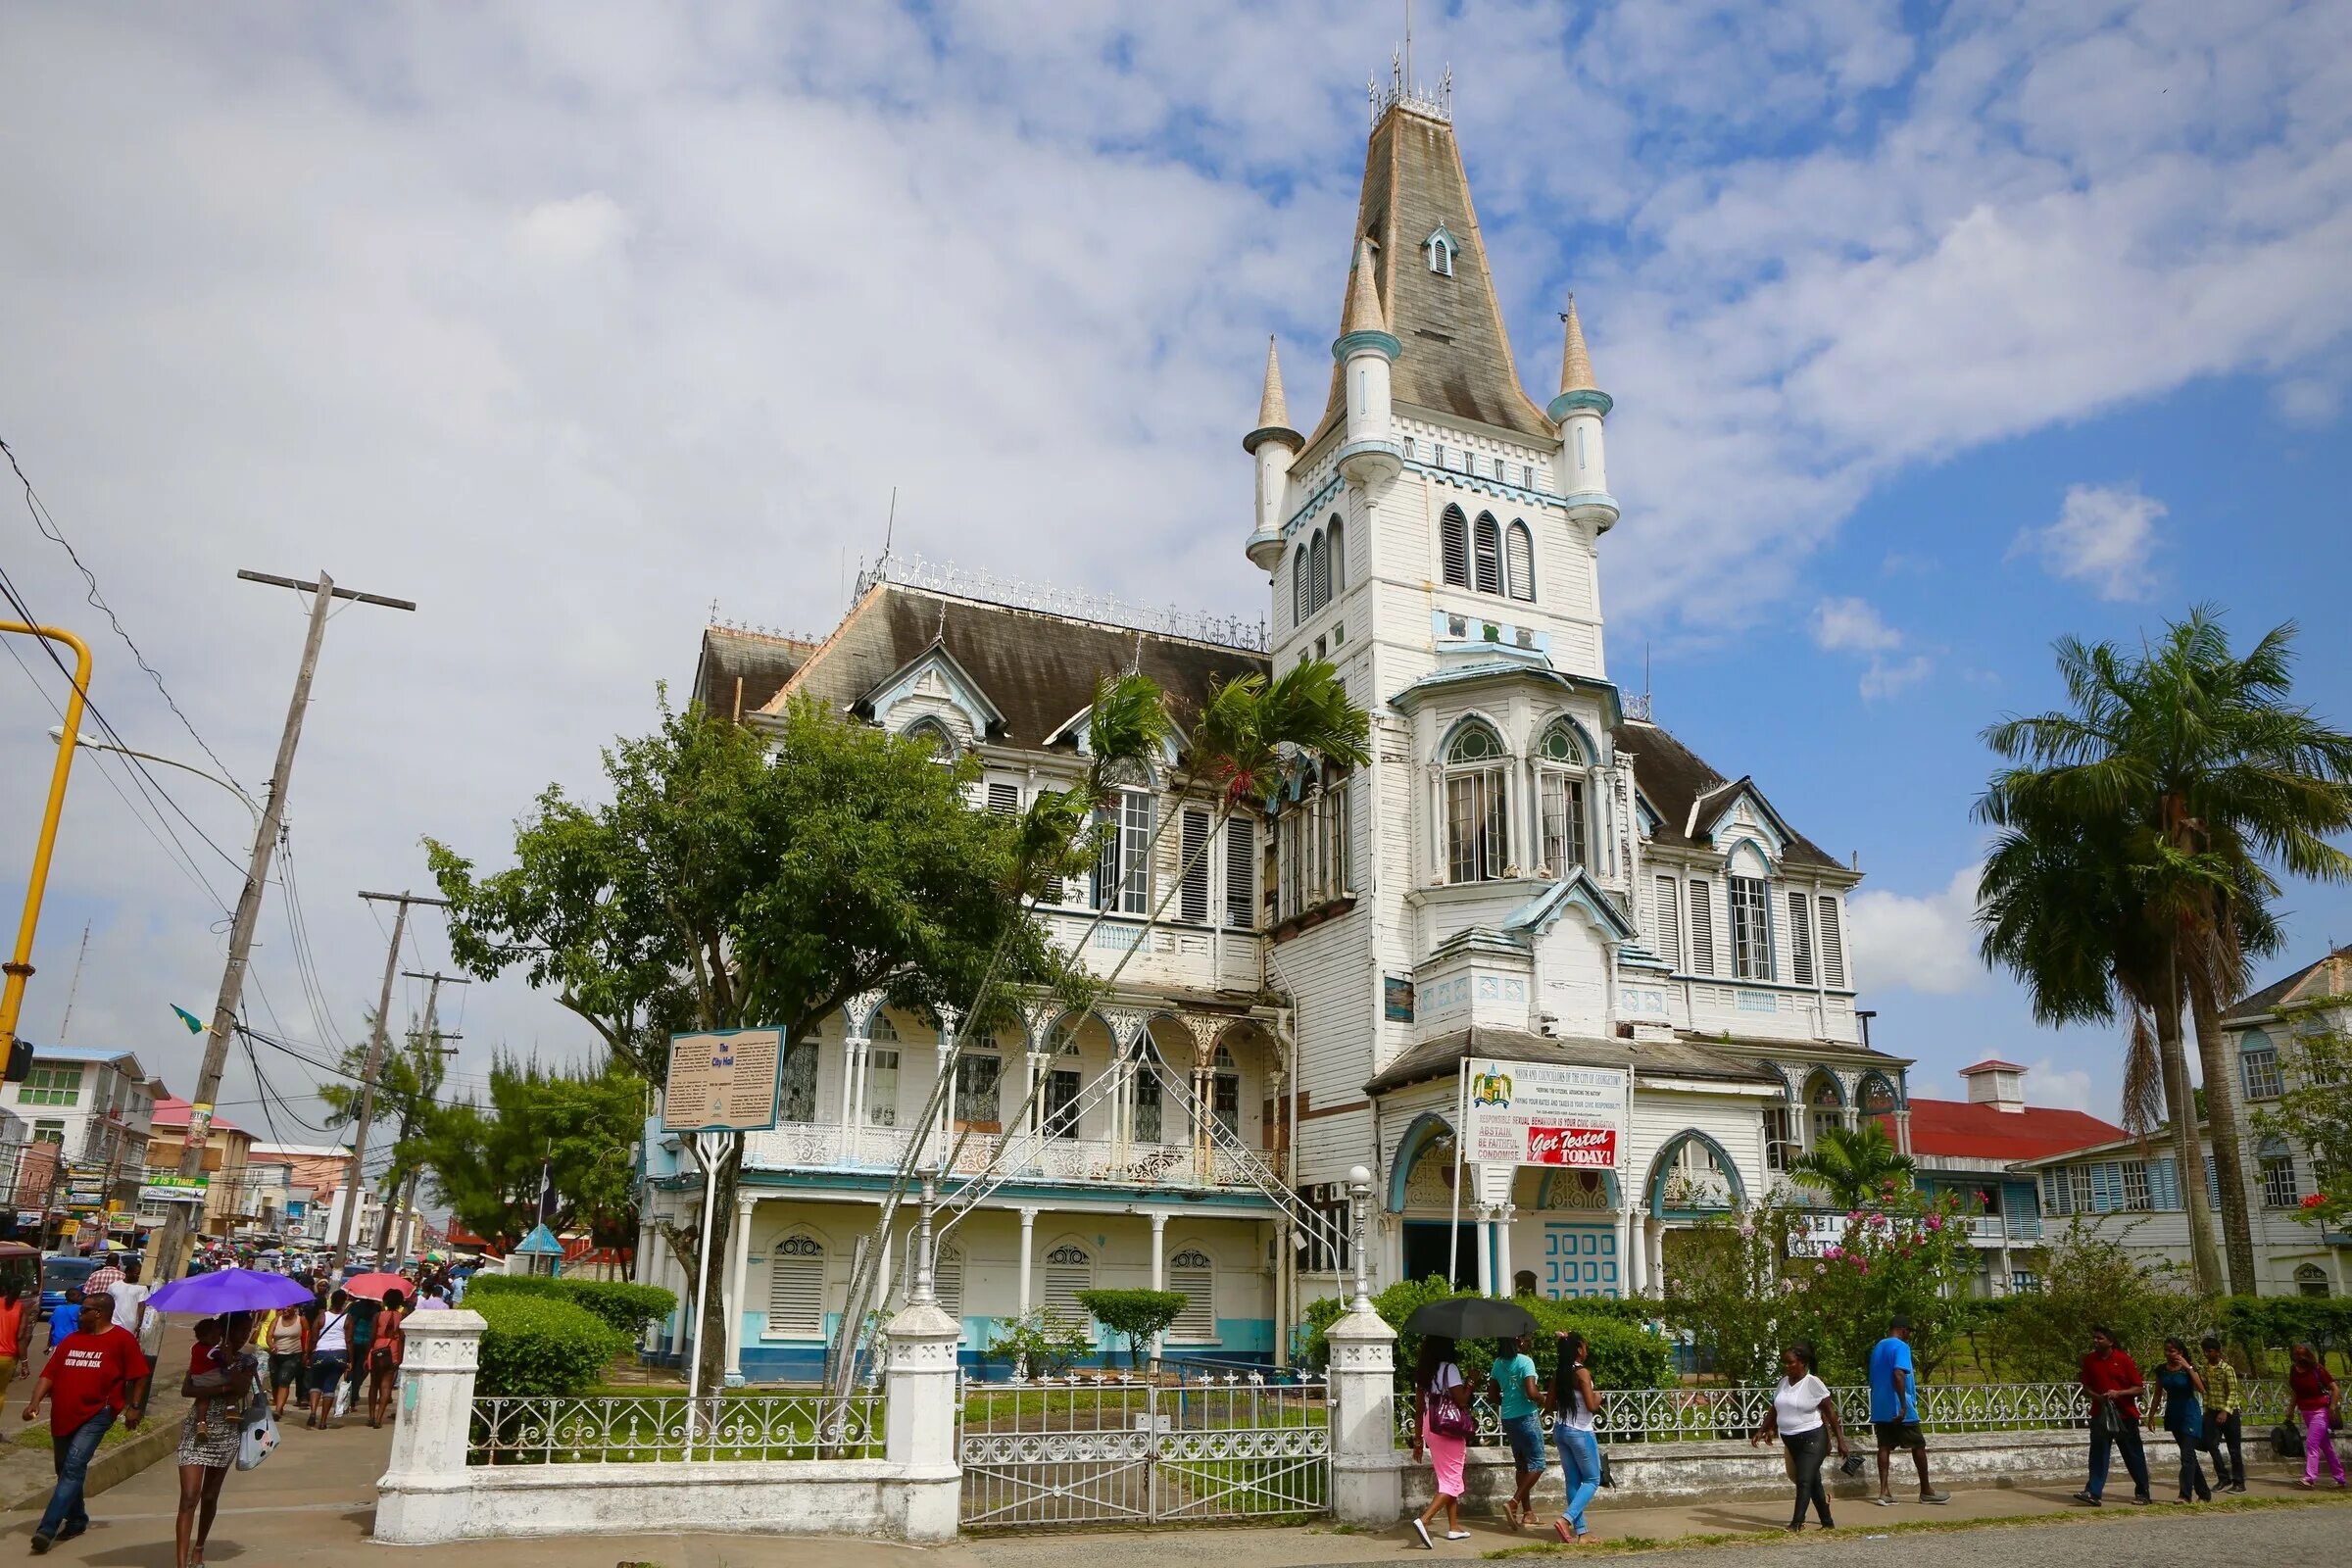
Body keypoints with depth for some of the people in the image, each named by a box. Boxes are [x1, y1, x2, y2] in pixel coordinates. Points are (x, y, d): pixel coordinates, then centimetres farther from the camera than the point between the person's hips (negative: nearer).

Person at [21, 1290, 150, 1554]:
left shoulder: (121, 1340, -4)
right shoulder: (70, 1340, 12)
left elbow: (138, 1376, -1)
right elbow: (49, 1374, 8)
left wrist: (135, 1407, -6)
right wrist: (35, 1402, -7)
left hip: (97, 1414, -7)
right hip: (63, 1416, 7)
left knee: (73, 1468, -16)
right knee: (66, 1470, 16)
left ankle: (47, 1529, -19)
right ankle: (76, 1520, 33)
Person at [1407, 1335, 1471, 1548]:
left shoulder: (1422, 1372, 8)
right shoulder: (1449, 1369, -13)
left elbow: (1419, 1408, 11)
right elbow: (1461, 1401, -18)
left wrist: (1418, 1439, 15)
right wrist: (1470, 1384, -1)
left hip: (1430, 1428, 7)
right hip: (1449, 1430, -7)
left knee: (1446, 1478, 20)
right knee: (1452, 1481, -3)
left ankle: (1454, 1527, 26)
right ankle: (1424, 1521, -19)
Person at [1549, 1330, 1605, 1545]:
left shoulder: (1558, 1372, 5)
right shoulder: (1582, 1372, -16)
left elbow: (1552, 1404, 10)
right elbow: (1592, 1406, -21)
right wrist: (1598, 1397, -1)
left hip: (1560, 1430, 7)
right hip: (1580, 1432, -7)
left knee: (1573, 1482, 13)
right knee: (1592, 1480, 6)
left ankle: (1580, 1531, 16)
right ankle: (1566, 1519, -10)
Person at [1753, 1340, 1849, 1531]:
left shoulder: (1813, 1382, -12)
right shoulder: (1784, 1381, 7)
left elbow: (1830, 1411, -8)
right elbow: (1774, 1409, 15)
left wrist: (1840, 1440, -8)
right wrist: (1762, 1430, 9)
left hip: (1812, 1438, -7)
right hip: (1791, 1440, 7)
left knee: (1804, 1480, -13)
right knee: (1813, 1481, 15)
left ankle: (1797, 1522, -13)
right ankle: (1827, 1522, 25)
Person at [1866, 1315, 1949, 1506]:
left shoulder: (1877, 1348, 16)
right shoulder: (1901, 1346, -10)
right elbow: (1898, 1374, -24)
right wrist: (1903, 1406, -25)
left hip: (1879, 1408, 7)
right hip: (1898, 1408, -7)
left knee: (1885, 1447, 3)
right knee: (1918, 1446, 7)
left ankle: (1884, 1492, -4)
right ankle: (1926, 1491, 16)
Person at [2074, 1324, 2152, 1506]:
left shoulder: (2124, 1359, -8)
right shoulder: (2089, 1360, 2)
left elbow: (2138, 1388, -6)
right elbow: (2086, 1386, 9)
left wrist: (2118, 1393, -21)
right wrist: (2096, 1396, -12)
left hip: (2125, 1414, -2)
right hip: (2100, 1414, 2)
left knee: (2133, 1456, 10)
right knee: (2098, 1453, -5)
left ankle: (2142, 1493, 24)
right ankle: (2093, 1492, -10)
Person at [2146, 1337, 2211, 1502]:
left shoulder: (2189, 1367, -9)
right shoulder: (2161, 1370, 3)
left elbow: (2201, 1389, -23)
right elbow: (2158, 1395, 10)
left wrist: (2189, 1368, -27)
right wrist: (2151, 1416, 10)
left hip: (2190, 1414, -5)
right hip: (2173, 1415, 6)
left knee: (2187, 1455, -13)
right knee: (2189, 1455, 13)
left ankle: (2185, 1495, -15)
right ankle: (2204, 1493, 24)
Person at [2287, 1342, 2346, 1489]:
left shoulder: (2318, 1370, -13)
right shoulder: (2294, 1371, 4)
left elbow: (2335, 1389, -9)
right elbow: (2295, 1393, 15)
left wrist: (2332, 1409, -15)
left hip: (2320, 1411, -6)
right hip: (2305, 1412, 6)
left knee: (2311, 1444, -15)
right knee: (2326, 1445, 13)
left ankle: (2309, 1478, -20)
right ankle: (2340, 1478, 21)